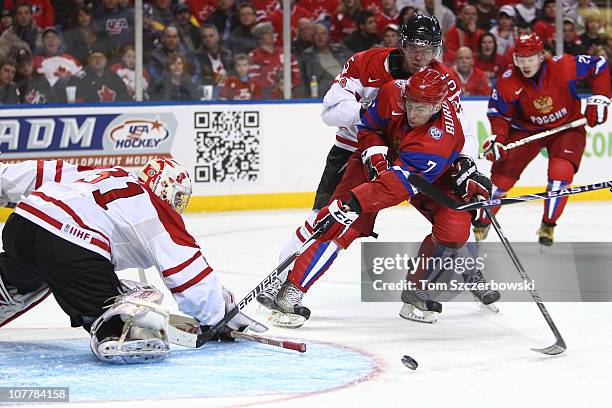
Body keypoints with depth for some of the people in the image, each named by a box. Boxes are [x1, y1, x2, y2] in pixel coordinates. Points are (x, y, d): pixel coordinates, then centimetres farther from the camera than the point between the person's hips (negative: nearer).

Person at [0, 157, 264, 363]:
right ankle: (117, 336, -39)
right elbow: (187, 270, 5)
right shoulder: (159, 212, 10)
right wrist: (221, 319, 13)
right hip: (71, 246, -7)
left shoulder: (108, 174, 29)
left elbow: (47, 173, 29)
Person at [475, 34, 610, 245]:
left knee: (561, 172, -23)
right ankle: (481, 224, 12)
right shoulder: (507, 83, -20)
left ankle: (548, 226, -5)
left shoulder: (563, 67, -26)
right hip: (527, 129, 1)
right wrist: (497, 137, -22)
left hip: (566, 126, -1)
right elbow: (498, 113, -6)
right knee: (502, 172, -5)